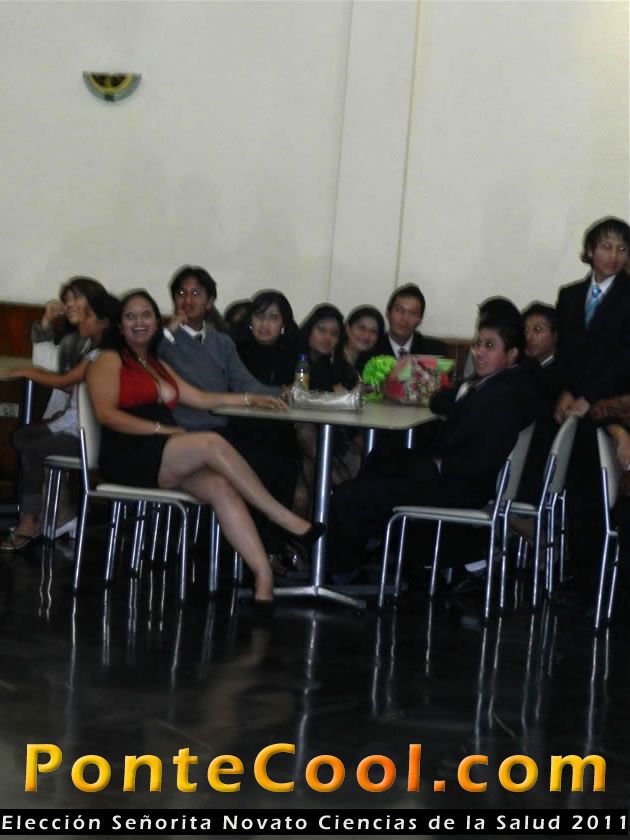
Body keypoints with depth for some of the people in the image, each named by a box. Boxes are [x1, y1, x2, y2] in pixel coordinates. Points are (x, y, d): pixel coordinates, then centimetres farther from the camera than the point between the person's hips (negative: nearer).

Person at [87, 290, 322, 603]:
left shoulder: (159, 366, 29)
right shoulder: (110, 360, 6)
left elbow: (200, 398, 27)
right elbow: (107, 414, -8)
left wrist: (250, 399, 18)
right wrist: (160, 429, -16)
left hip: (165, 457, 7)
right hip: (129, 456, -7)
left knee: (222, 488, -24)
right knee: (213, 442, -28)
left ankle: (264, 576, -37)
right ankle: (288, 521, -25)